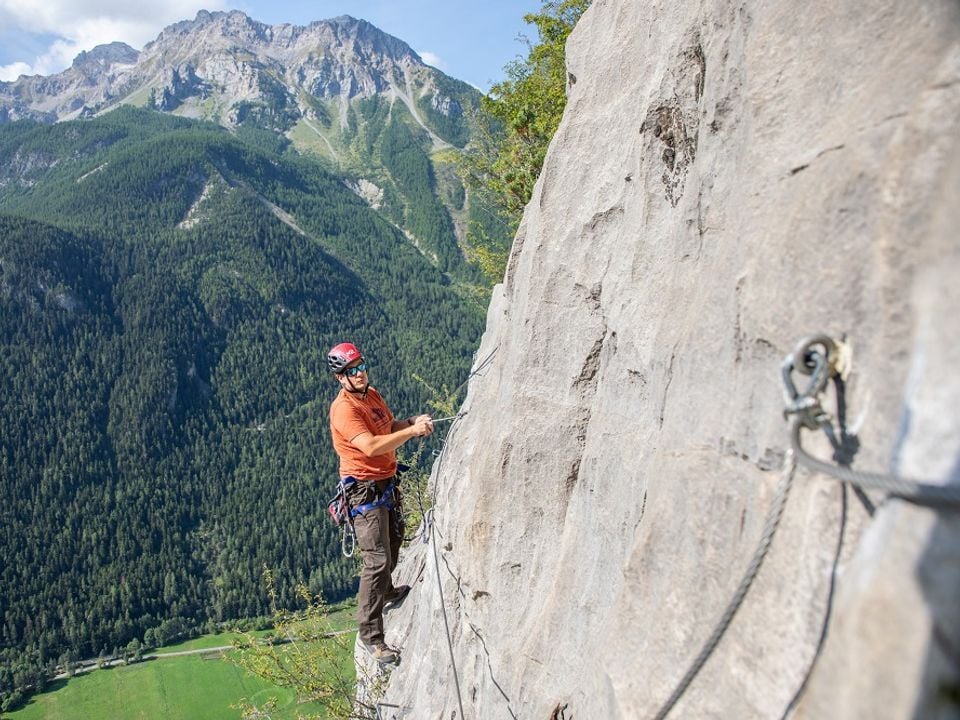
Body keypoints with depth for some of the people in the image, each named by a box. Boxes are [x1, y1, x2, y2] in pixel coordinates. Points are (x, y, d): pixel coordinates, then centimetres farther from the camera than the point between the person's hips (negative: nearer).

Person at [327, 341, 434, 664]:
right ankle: (370, 634, 2)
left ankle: (386, 591, 53)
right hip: (364, 489, -10)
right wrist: (412, 431, -32)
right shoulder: (344, 408, -24)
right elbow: (371, 446, -34)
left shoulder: (372, 394, 5)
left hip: (386, 482, 10)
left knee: (393, 541, 27)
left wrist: (411, 421, -5)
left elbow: (390, 427, 15)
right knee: (378, 560, -10)